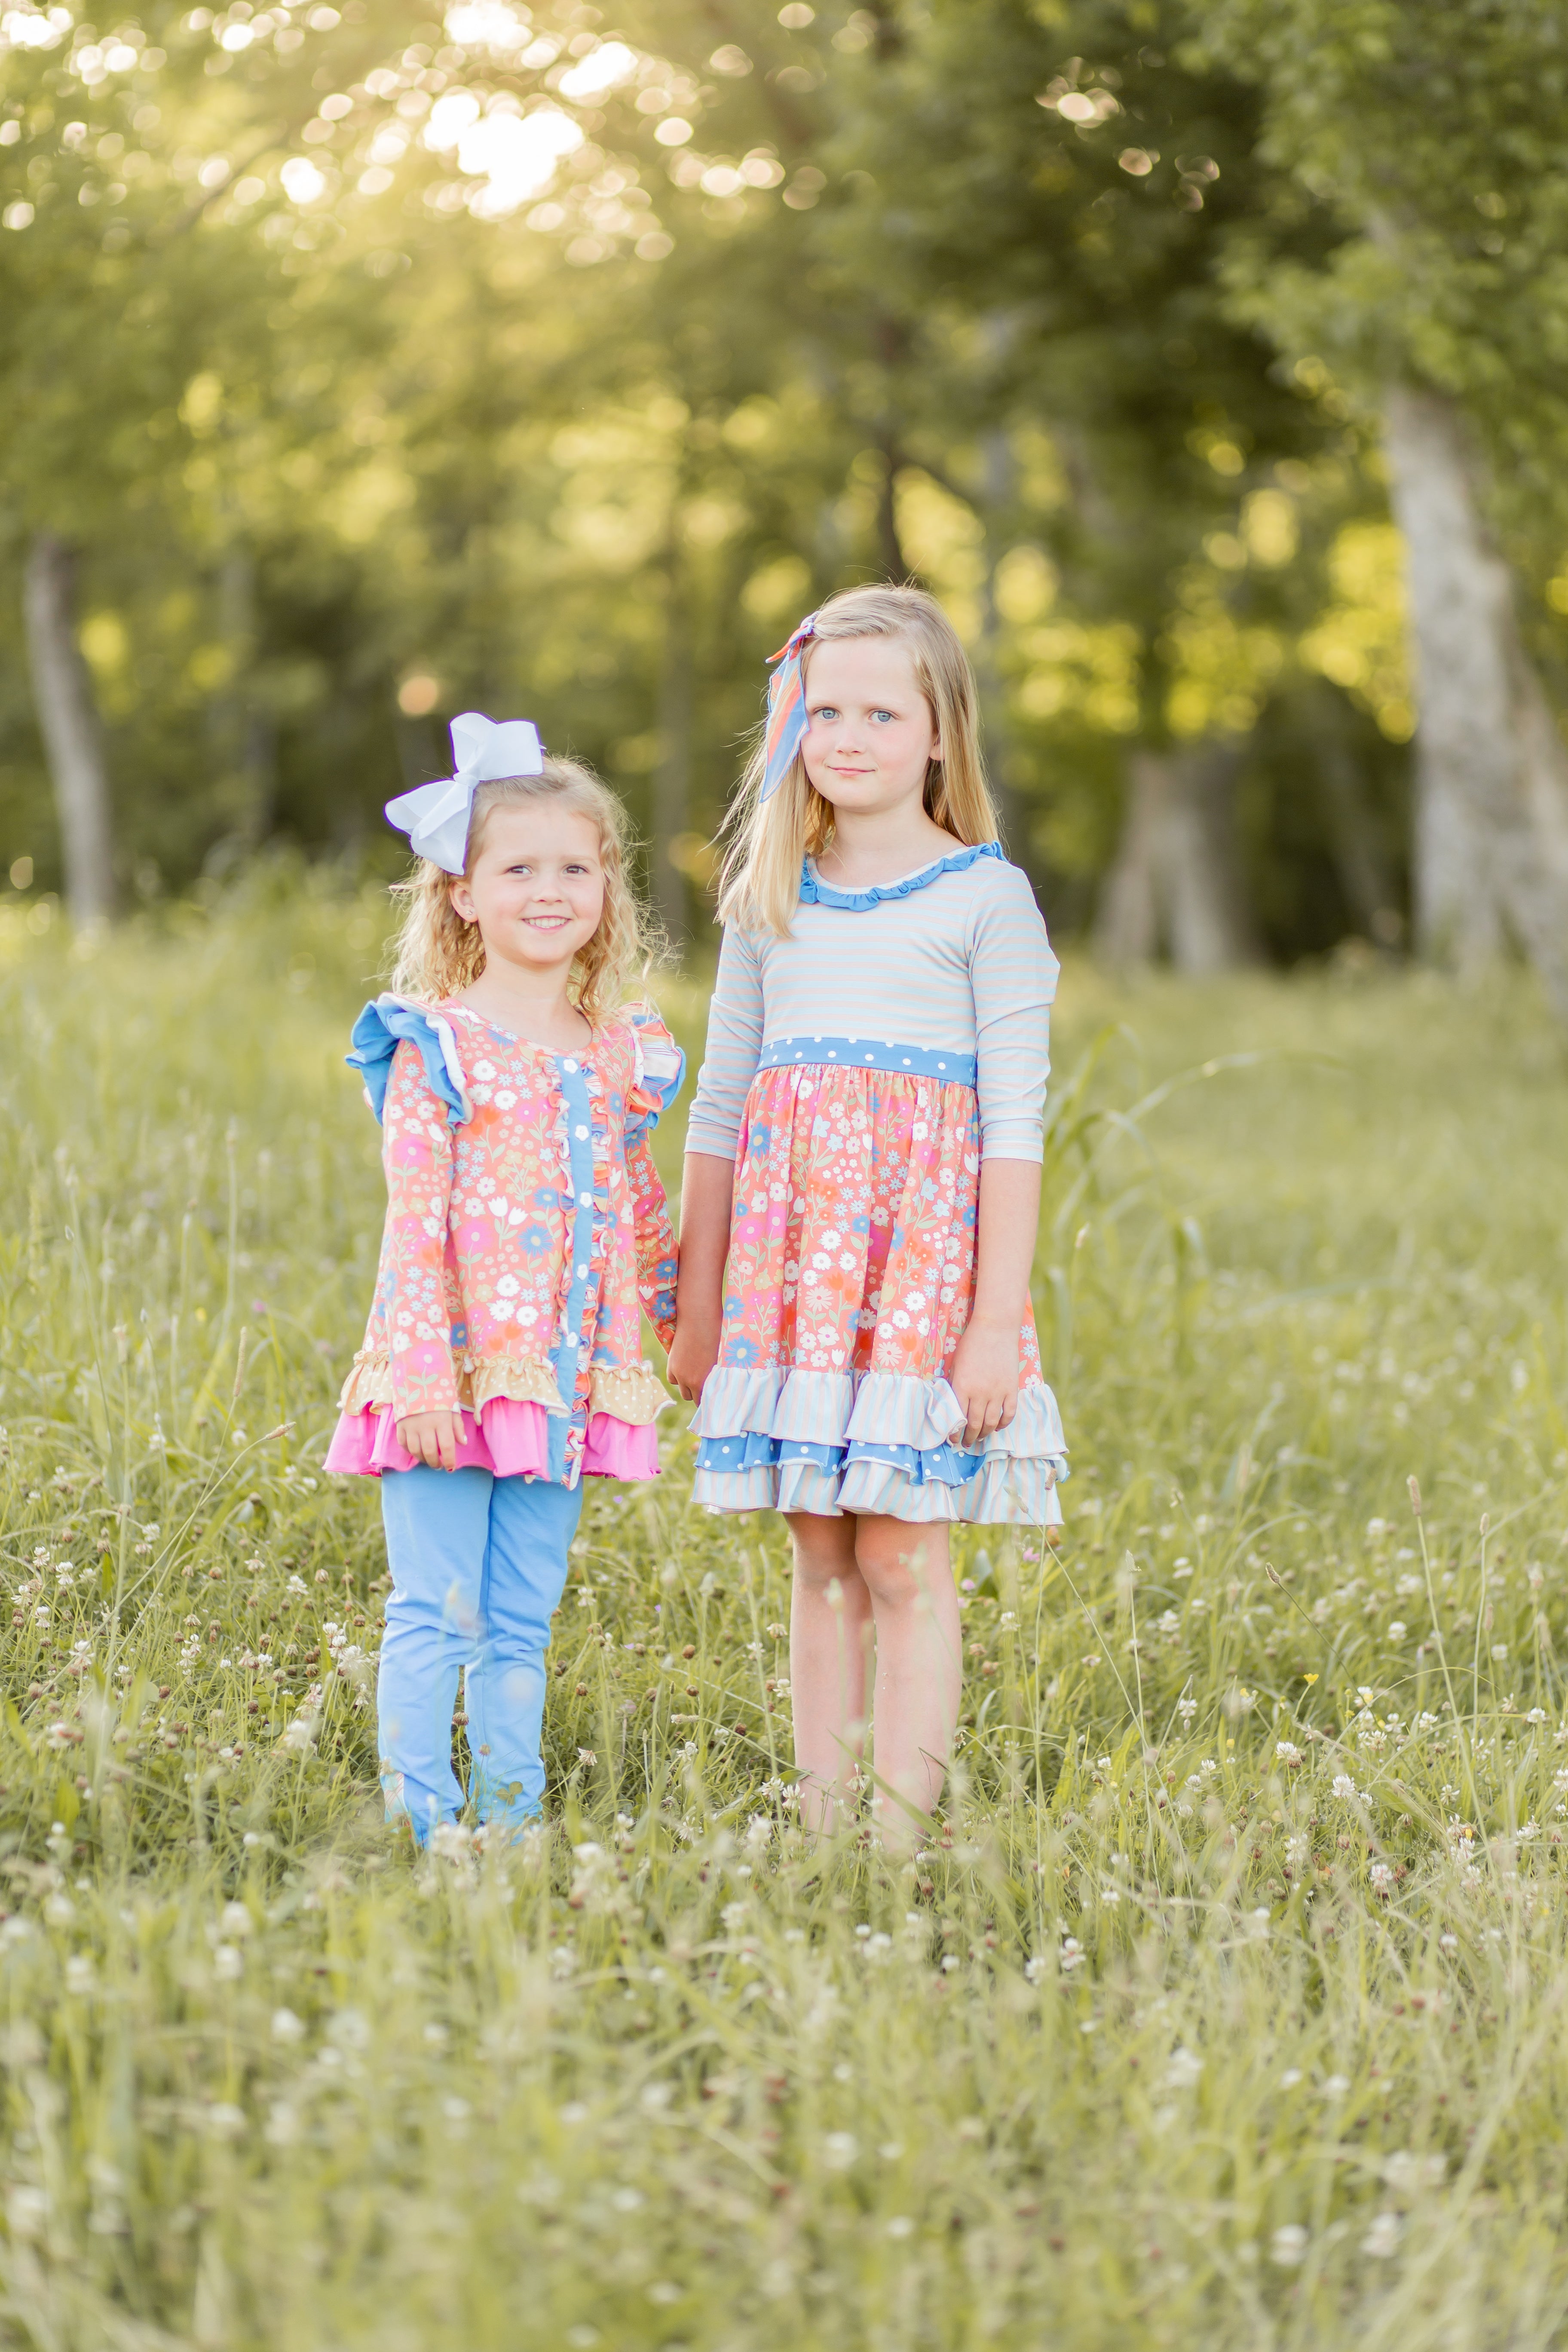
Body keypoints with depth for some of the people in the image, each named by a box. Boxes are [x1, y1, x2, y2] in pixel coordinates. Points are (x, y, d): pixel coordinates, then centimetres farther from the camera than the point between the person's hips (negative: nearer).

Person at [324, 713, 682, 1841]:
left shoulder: (621, 1054, 10)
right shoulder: (437, 1048, -5)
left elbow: (644, 1217, 20)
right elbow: (413, 1222, -10)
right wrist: (422, 1378, -16)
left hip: (566, 1378, 5)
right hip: (454, 1370, -4)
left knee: (522, 1623, 10)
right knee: (435, 1614, -4)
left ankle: (513, 1825, 16)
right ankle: (419, 1824, 1)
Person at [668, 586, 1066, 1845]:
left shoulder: (986, 896, -2)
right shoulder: (771, 903, 11)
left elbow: (1016, 1121, -6)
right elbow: (721, 1105, 14)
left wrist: (997, 1317, -12)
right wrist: (696, 1305, 12)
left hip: (923, 1247, -4)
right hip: (792, 1250, 4)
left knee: (904, 1553, -6)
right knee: (820, 1558, 7)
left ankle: (899, 1831, -3)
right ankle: (819, 1824, 11)